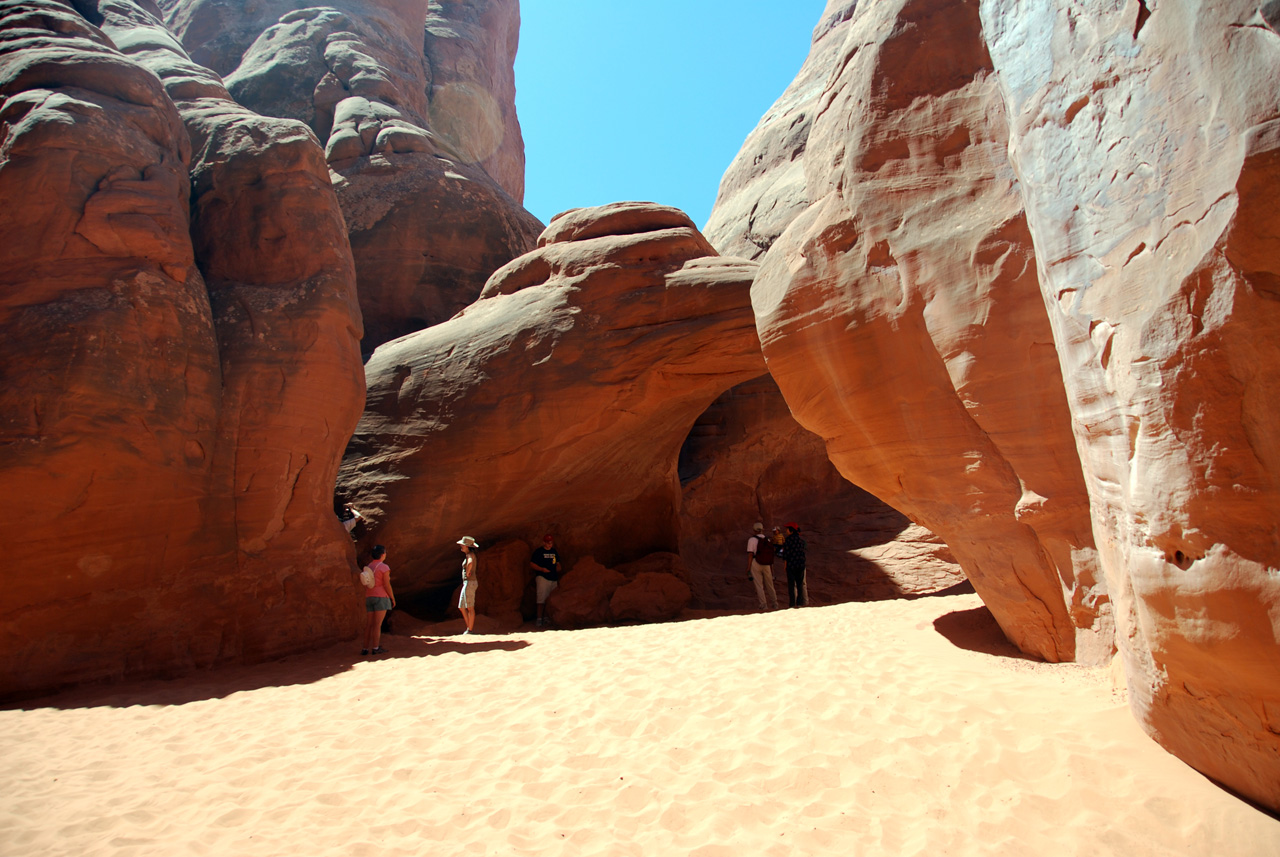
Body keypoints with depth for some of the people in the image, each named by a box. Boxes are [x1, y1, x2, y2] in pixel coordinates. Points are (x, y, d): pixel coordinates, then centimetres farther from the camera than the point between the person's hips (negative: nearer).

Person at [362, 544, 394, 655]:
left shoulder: (368, 567, 12)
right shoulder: (384, 567, -8)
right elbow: (387, 585, -13)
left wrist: (365, 602, 18)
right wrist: (393, 598, -2)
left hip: (369, 597, 7)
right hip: (381, 597, -7)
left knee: (370, 624, 10)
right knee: (377, 624, -5)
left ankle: (365, 648, 9)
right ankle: (375, 648, -5)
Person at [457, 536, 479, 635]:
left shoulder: (470, 554, -14)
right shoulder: (468, 555, 15)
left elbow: (470, 563, -37)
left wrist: (467, 573, -22)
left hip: (470, 582, -10)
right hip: (466, 583, 10)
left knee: (470, 608, -3)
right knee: (461, 607, 13)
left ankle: (470, 630, 3)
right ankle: (469, 627, 17)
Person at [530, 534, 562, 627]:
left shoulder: (554, 552, 17)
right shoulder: (538, 552, -1)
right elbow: (531, 564, -3)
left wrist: (558, 568, 6)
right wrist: (542, 569, -15)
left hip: (553, 579, 6)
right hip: (542, 577, -6)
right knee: (542, 599, -12)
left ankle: (545, 618, 13)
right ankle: (539, 619, -8)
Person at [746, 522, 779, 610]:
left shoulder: (752, 540, -7)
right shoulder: (768, 540, 8)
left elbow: (750, 556, -13)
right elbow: (771, 556, 10)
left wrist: (748, 570, -10)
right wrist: (772, 570, 16)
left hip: (755, 564, -4)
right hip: (766, 566, 5)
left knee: (759, 586, 2)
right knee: (769, 585, 14)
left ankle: (763, 605, 0)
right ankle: (775, 604, 20)